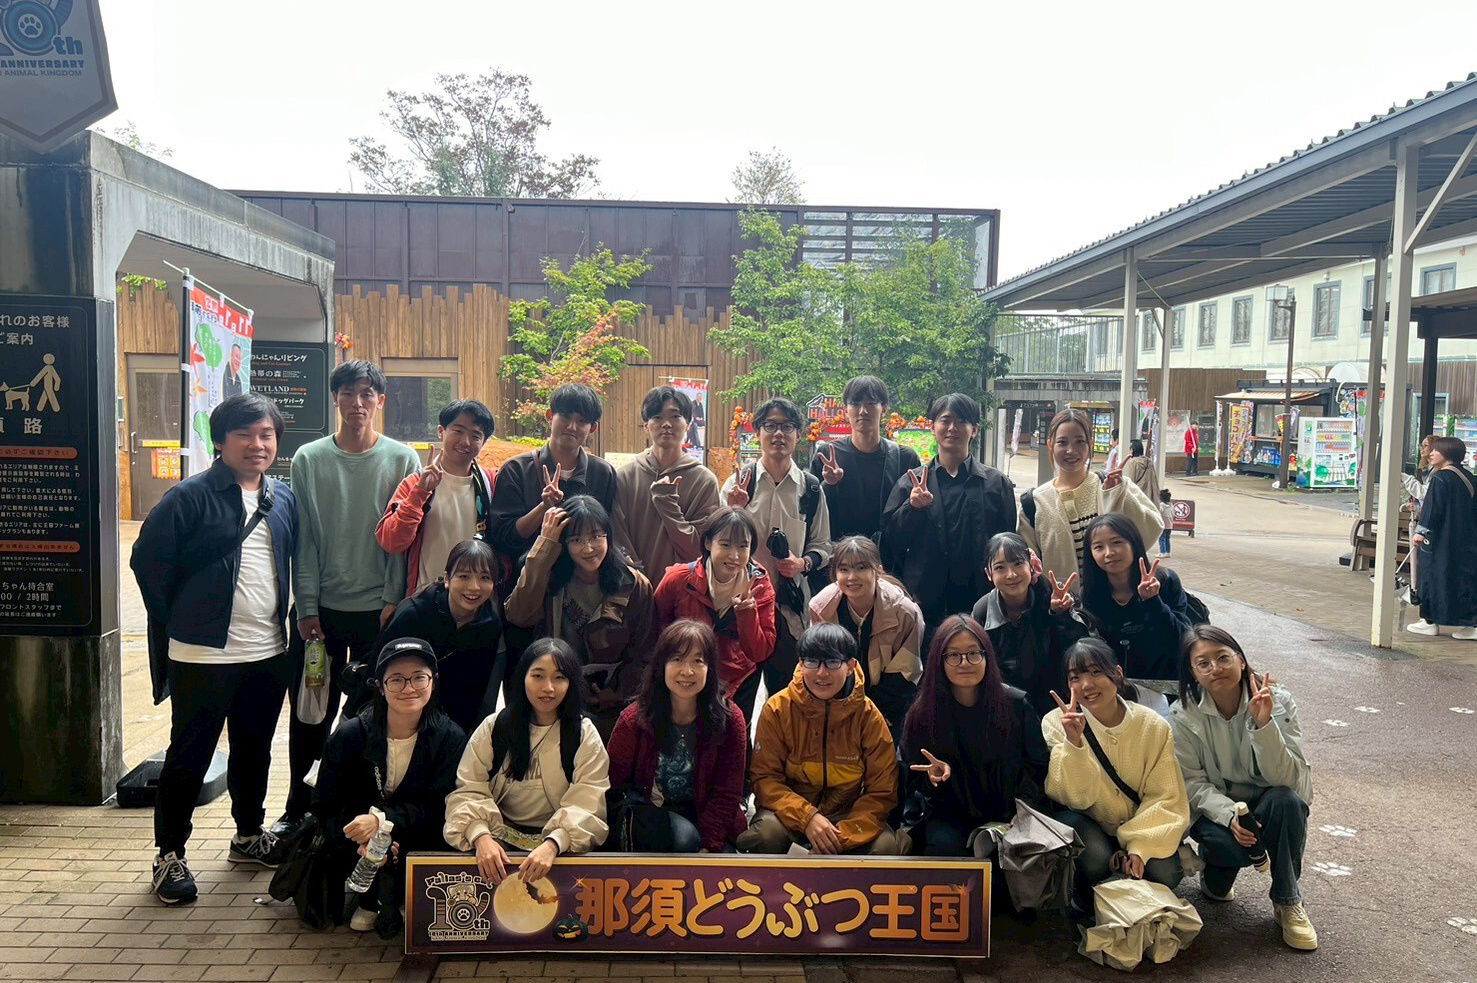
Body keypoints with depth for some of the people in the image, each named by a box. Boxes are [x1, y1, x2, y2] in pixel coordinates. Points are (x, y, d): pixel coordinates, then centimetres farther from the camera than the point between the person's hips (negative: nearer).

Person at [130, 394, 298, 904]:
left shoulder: (283, 499, 9)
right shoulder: (191, 496, -9)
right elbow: (147, 560, -6)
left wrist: (290, 618, 11)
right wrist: (179, 621, -1)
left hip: (269, 652, 6)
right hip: (205, 655, -5)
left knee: (255, 749, 17)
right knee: (189, 756, 3)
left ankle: (250, 834, 34)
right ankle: (169, 855, 17)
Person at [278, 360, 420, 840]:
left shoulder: (402, 460, 1)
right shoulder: (308, 459, 4)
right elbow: (304, 539, 2)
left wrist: (393, 602, -7)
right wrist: (306, 608, -3)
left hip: (377, 610, -1)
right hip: (320, 609, 1)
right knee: (310, 711, 9)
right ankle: (299, 807, 26)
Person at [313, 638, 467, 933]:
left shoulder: (451, 738, -12)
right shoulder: (351, 735, -11)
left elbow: (438, 806, -15)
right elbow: (324, 805, -8)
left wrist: (382, 820, -32)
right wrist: (358, 840, -27)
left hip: (418, 837, 0)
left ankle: (405, 900, 4)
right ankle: (370, 900, 2)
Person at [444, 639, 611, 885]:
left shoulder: (584, 735, 0)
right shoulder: (494, 727, 5)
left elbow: (586, 806, -11)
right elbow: (468, 791, -3)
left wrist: (553, 845, -31)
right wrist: (481, 836, -24)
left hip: (561, 843, -1)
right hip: (501, 839, 2)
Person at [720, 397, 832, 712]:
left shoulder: (810, 488, 5)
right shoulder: (738, 483, 2)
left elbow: (822, 546, 11)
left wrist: (804, 563, -9)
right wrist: (734, 510, -15)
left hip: (790, 605, 1)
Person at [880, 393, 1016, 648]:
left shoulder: (997, 483, 7)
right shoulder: (911, 482, 8)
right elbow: (891, 542, 4)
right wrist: (912, 508, -12)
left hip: (978, 605, 0)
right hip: (922, 605, 1)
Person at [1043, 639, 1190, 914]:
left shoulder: (1154, 726, -10)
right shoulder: (1057, 723, -15)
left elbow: (1166, 799, -10)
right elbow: (1073, 797, -21)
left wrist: (1139, 846, -24)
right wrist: (1073, 742, -37)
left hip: (1138, 828, 2)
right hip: (1084, 824, -2)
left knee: (1163, 873, -24)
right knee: (1096, 856, -33)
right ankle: (1084, 897, 2)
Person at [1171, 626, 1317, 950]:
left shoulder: (1277, 701, -15)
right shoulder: (1184, 716, -14)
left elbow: (1286, 777, -24)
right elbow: (1191, 782, -13)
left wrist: (1263, 723, -38)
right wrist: (1229, 815, -30)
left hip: (1267, 804, 1)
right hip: (1215, 809, -1)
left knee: (1286, 801, -33)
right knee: (1232, 845, -34)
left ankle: (1288, 901, -11)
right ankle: (1215, 874, 6)